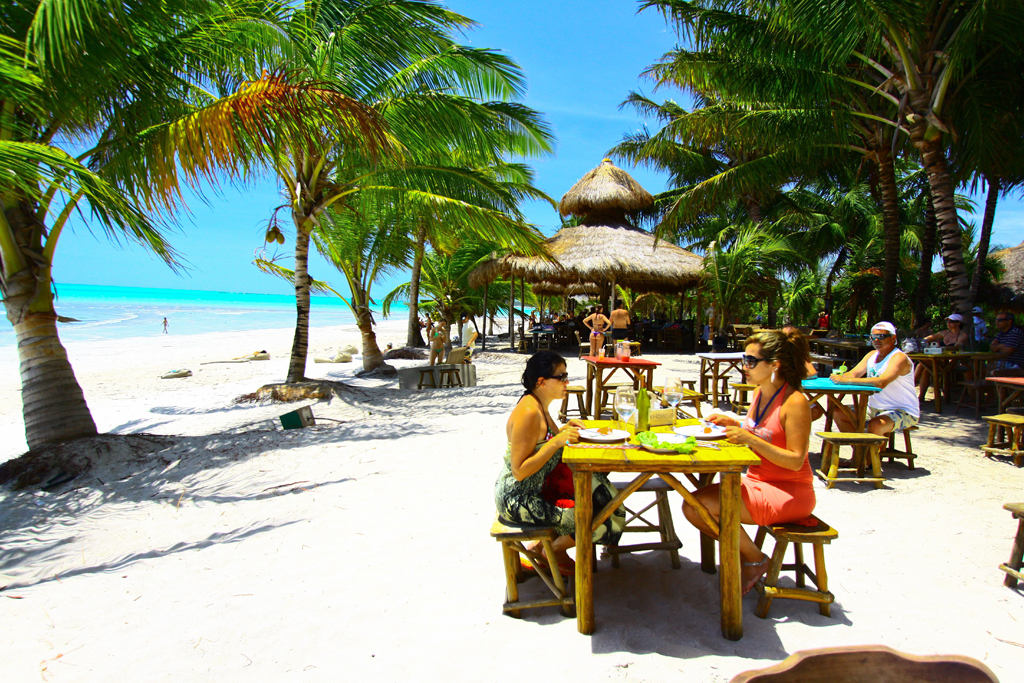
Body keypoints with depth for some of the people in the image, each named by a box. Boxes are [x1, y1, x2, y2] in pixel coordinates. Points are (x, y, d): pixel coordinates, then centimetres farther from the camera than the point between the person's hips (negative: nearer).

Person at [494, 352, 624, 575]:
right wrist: (558, 441, -28)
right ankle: (555, 550, 19)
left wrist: (564, 430, 3)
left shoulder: (539, 404, 5)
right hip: (518, 500, -10)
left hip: (538, 486, 10)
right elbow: (520, 471, -26)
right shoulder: (529, 412, -25)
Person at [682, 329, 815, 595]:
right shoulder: (759, 393, 7)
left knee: (702, 504, -23)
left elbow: (795, 460, -21)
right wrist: (734, 424, 2)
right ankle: (744, 553, 12)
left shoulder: (795, 401, -18)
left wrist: (751, 439, -31)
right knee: (691, 506, -7)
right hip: (756, 481, 8)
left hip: (789, 493, -8)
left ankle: (755, 560, 2)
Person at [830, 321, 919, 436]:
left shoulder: (899, 358, -18)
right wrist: (839, 377, -24)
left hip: (903, 412, -8)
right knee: (839, 413, -5)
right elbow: (853, 374, 1)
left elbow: (881, 382, -34)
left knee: (874, 426, -35)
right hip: (874, 409, 8)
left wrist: (846, 380, -38)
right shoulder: (872, 355, 8)